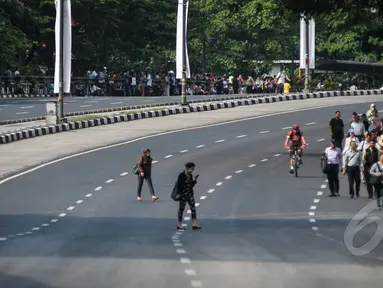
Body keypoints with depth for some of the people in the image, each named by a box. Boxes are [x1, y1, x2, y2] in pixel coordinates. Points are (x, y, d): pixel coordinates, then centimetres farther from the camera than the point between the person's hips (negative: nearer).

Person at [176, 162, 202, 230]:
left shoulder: (190, 175, 8)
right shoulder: (181, 175, -14)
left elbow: (191, 185, 13)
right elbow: (179, 186, -15)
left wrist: (195, 180, 0)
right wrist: (179, 194, -18)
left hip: (190, 194, 7)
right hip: (183, 194, -7)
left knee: (193, 207, 1)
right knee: (181, 208, 4)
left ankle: (195, 224, 1)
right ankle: (179, 224, 14)